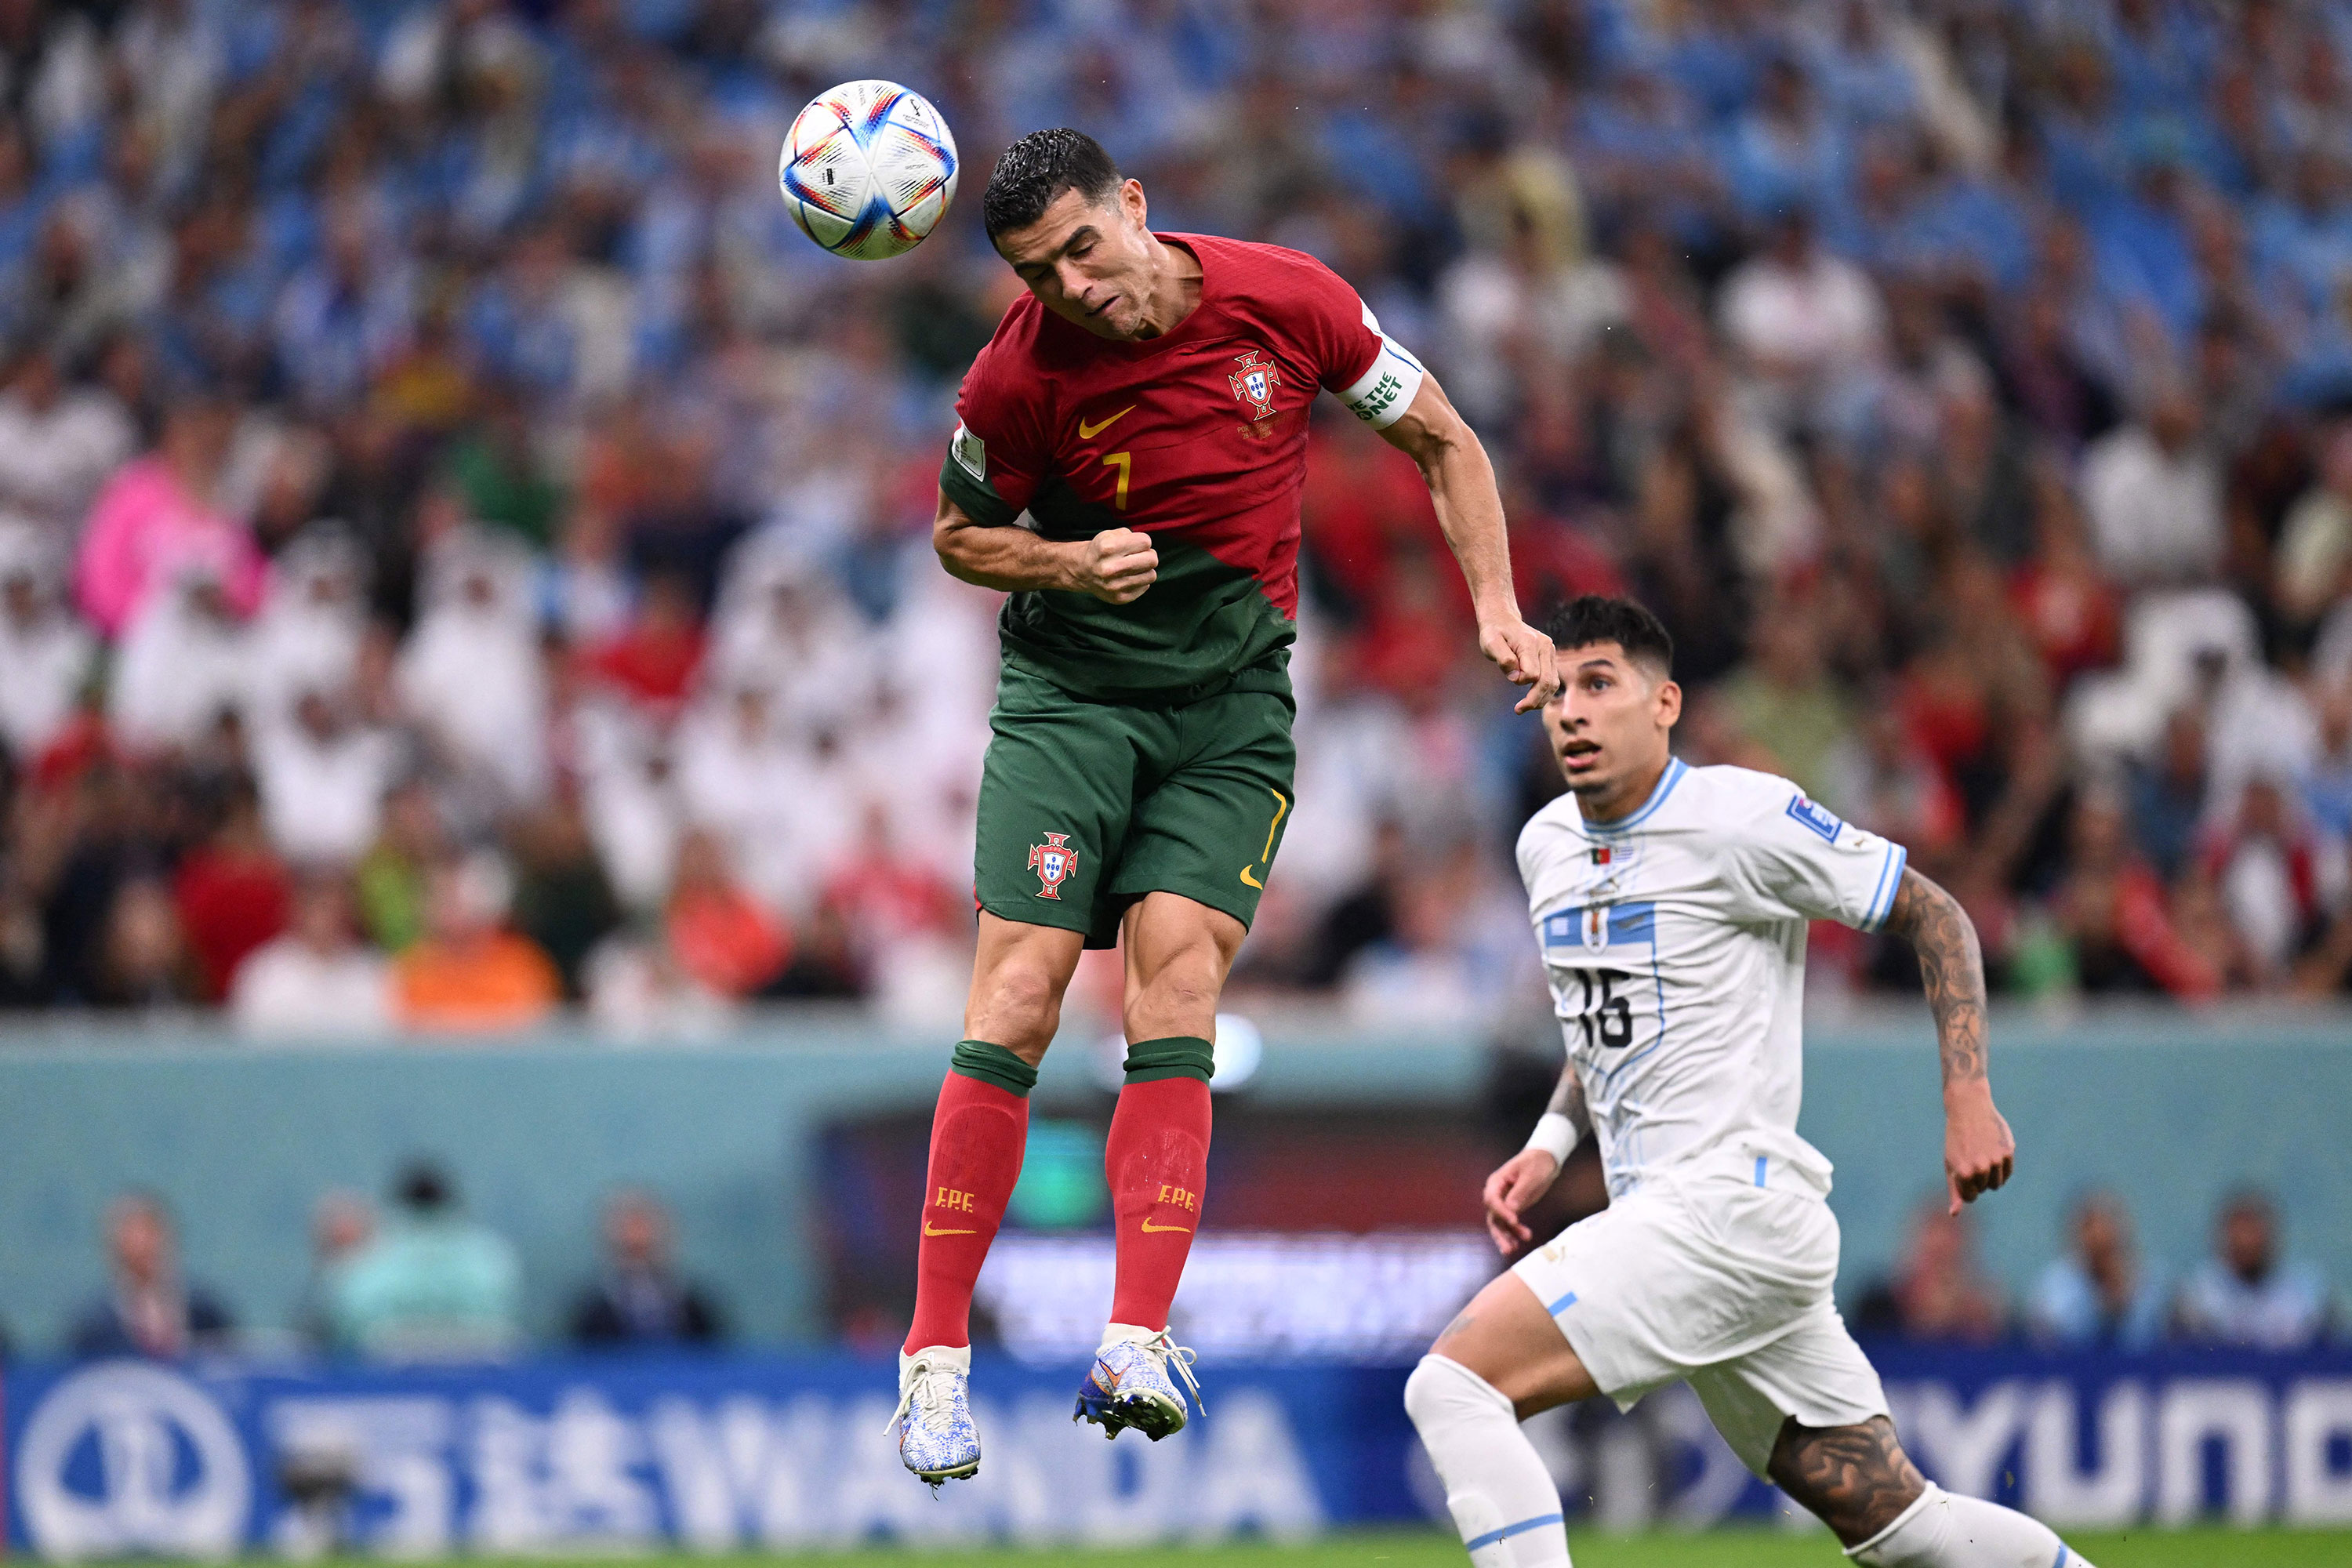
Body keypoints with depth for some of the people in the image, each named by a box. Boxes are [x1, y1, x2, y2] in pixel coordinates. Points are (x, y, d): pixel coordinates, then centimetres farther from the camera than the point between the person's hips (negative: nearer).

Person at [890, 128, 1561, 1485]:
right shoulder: (1020, 373, -11)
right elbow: (960, 533, 6)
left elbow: (1443, 440, 4)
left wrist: (1496, 609, -6)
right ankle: (938, 1357, -5)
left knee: (1178, 966, -18)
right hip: (1070, 691, -1)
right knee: (1020, 992, -12)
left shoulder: (1285, 300, -9)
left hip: (1233, 704, 1)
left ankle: (1137, 1346, -25)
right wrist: (1068, 564, -14)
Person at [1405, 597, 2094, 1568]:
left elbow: (1934, 915, -3)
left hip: (1730, 1205, -8)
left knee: (1452, 1385, -19)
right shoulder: (1546, 846, 13)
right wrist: (1550, 1144, 11)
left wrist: (1968, 1101, -12)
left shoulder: (1738, 818, -10)